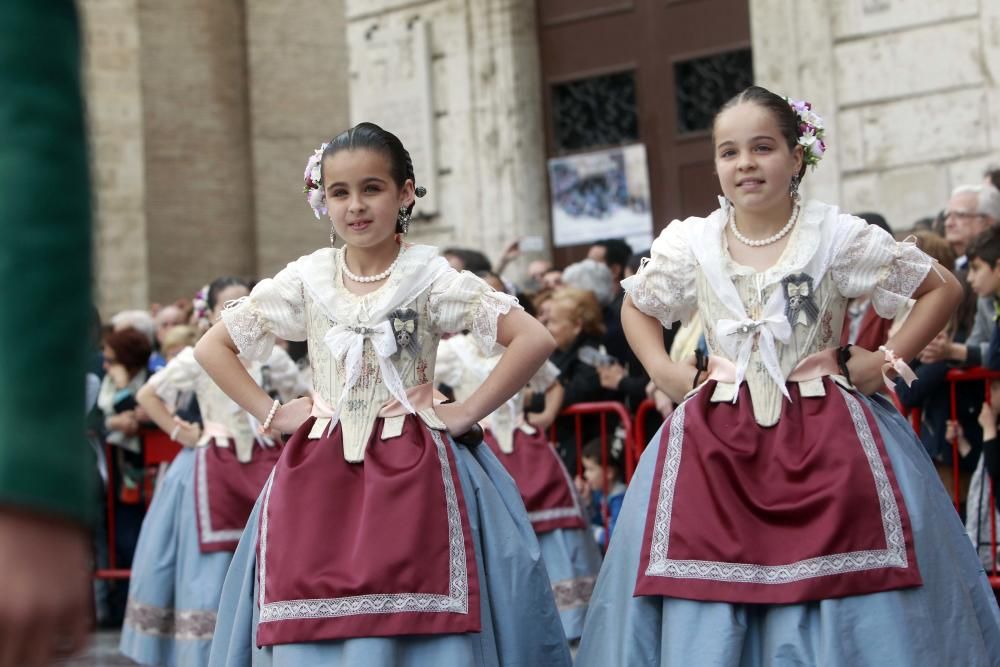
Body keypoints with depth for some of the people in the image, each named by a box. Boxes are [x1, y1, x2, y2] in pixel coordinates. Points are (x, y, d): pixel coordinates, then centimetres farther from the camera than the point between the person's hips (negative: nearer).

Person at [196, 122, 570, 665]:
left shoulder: (430, 277, -3)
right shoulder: (305, 280, 5)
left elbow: (534, 339, -10)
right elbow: (211, 347, 13)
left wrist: (467, 413, -10)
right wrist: (270, 414, 4)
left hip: (412, 476, -2)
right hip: (318, 480, 3)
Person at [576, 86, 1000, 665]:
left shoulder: (836, 236, -2)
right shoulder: (690, 243, 4)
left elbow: (944, 289, 5)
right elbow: (637, 307, 22)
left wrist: (882, 363, -3)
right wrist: (665, 373, 6)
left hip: (826, 439, -2)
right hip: (717, 446, 2)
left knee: (839, 608, -7)